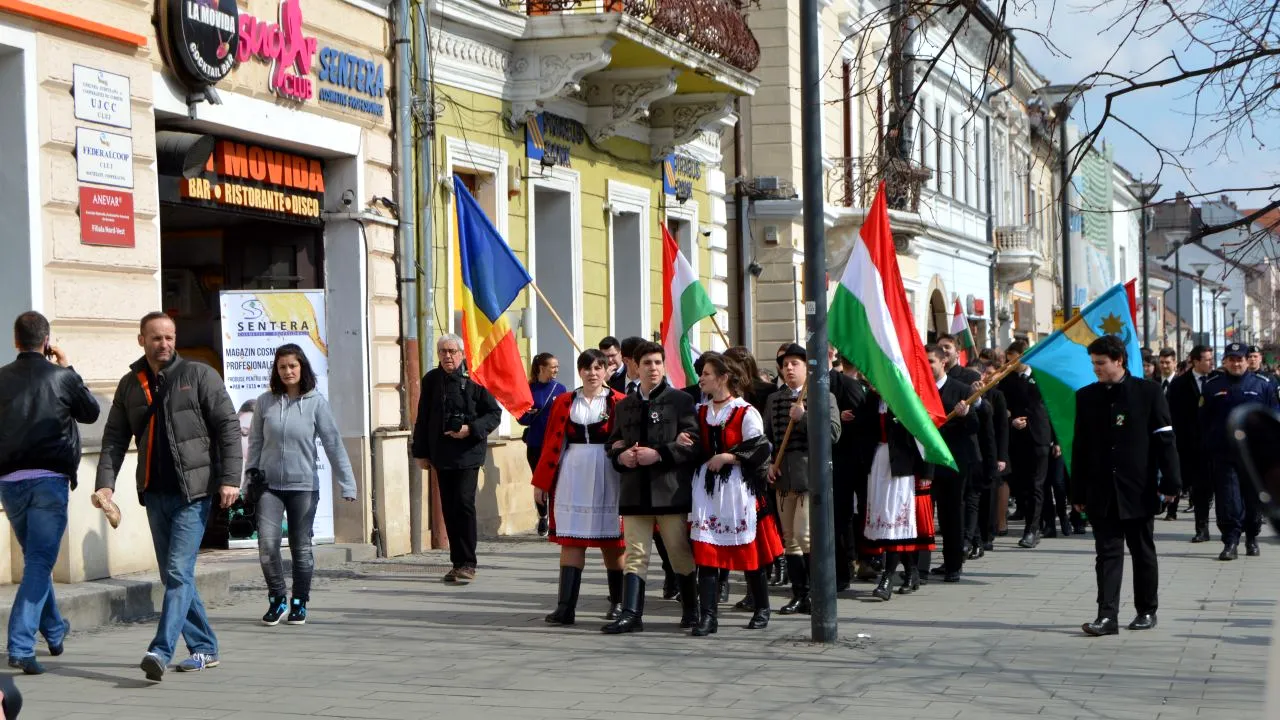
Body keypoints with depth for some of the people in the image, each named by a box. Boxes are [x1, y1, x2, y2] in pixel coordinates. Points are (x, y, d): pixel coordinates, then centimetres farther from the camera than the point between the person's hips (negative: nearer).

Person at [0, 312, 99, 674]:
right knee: (39, 563, -5)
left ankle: (54, 631, 37)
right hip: (49, 480, -4)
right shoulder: (61, 377, -4)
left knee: (36, 558, 21)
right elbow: (91, 412, 12)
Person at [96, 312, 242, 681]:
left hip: (194, 491, -5)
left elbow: (228, 426, -3)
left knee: (179, 571, -14)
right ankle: (204, 649, 19)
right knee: (173, 576, 9)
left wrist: (229, 478, -12)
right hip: (155, 494, 5)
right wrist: (106, 481, -4)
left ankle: (161, 651, -20)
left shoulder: (199, 375, -1)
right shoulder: (129, 385, 11)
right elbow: (114, 438, 11)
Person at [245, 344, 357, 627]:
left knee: (301, 549, 6)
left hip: (303, 486, -1)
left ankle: (299, 603, 21)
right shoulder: (265, 402, 2)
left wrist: (347, 484, -9)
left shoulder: (316, 402, -3)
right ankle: (277, 599, 9)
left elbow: (333, 444, -5)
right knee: (267, 545, -10)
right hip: (269, 486, 1)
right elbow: (255, 443, 9)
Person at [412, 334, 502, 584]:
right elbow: (423, 419, 15)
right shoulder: (431, 380, 9)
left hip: (468, 453, -5)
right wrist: (421, 452, 12)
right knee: (449, 508, 7)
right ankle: (458, 563, 15)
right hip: (442, 455, 5)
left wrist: (471, 429, -15)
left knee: (463, 502, -14)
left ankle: (467, 564, -8)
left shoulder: (473, 378, -4)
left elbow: (494, 413, -2)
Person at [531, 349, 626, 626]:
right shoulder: (564, 403, 8)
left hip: (607, 479, -1)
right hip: (572, 478, 2)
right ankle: (566, 607, -7)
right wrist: (541, 482, 6)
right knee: (571, 540, -3)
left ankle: (618, 602, 23)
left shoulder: (619, 403, 1)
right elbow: (552, 445, 8)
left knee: (611, 542, 7)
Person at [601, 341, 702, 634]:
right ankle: (631, 613, -4)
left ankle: (691, 608, 21)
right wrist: (620, 456, -3)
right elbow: (614, 443, 20)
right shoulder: (625, 405, 15)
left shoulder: (680, 400, 1)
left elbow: (694, 443, -7)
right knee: (635, 554, -1)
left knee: (680, 552, 6)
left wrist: (659, 454, -17)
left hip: (670, 488, -3)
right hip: (635, 489, 3)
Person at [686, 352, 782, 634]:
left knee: (749, 551, 4)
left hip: (737, 486, -5)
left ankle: (762, 609, 21)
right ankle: (708, 615, -5)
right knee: (706, 553, -4)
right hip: (706, 487, 5)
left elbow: (759, 451, -12)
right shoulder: (700, 412, 11)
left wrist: (726, 457, -14)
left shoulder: (746, 413, -7)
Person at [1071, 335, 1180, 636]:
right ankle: (1107, 616, -6)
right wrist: (1078, 492, 6)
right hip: (1101, 493, 2)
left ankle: (1147, 611, 22)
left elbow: (1164, 439, -3)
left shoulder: (1148, 392, -3)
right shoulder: (1086, 397, 6)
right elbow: (1079, 448, 8)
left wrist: (1170, 483, -8)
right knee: (1107, 552, -3)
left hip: (1139, 490, -2)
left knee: (1143, 552, 9)